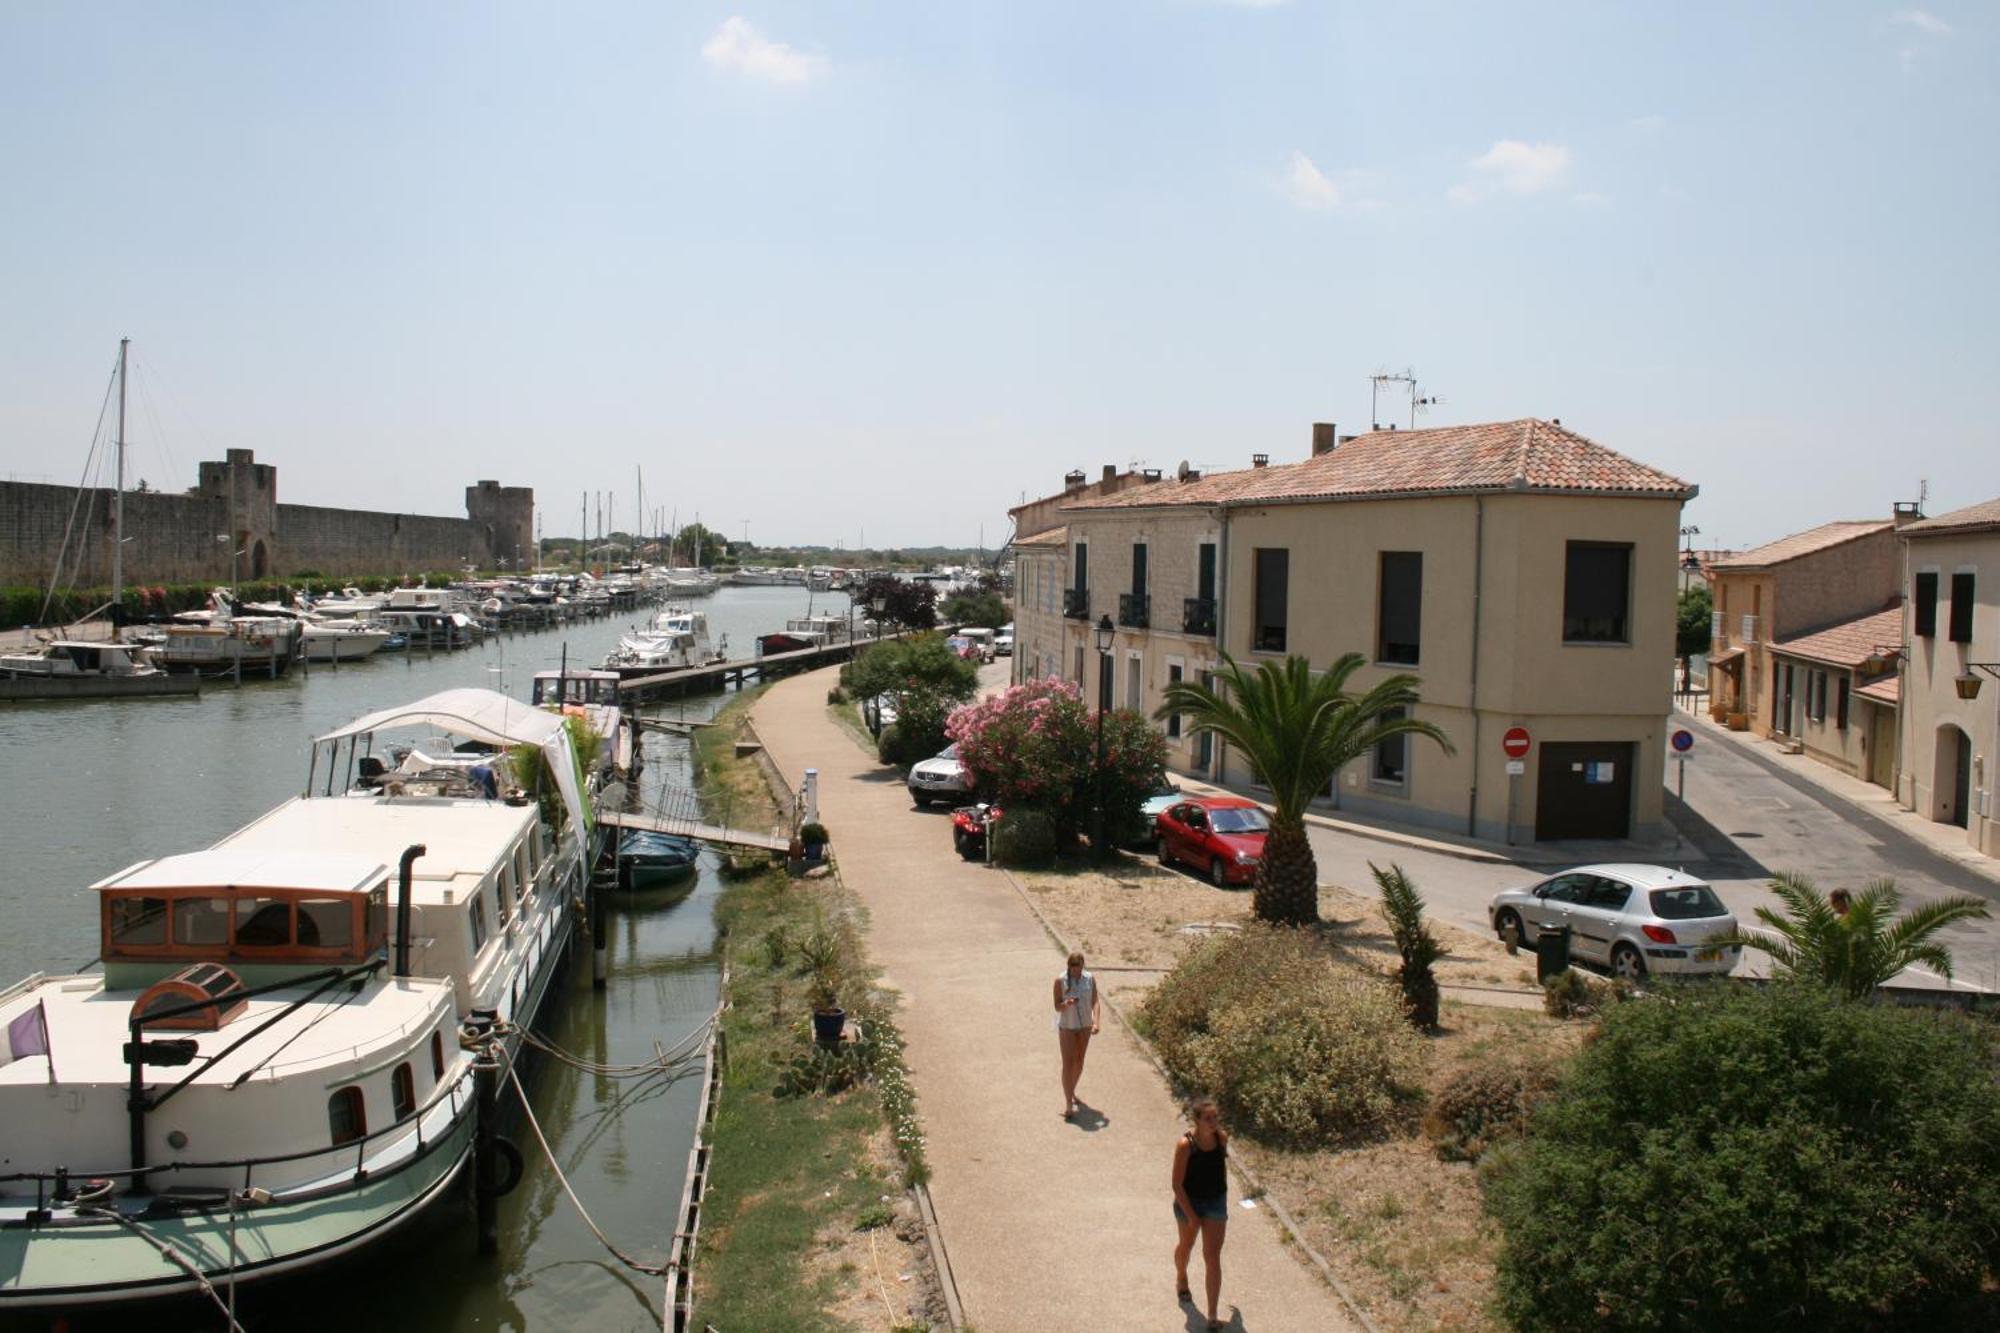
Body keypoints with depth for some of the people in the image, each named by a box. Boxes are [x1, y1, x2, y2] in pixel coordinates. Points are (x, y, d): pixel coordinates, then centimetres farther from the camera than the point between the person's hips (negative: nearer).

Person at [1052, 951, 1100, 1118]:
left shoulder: (1090, 979, -7)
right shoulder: (1060, 980, -15)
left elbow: (1094, 1002, -8)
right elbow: (1057, 1007, -11)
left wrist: (1096, 1022, -23)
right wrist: (1066, 1004, -33)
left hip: (1084, 1025, 3)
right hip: (1066, 1026, -3)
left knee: (1079, 1062, 18)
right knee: (1068, 1064, -9)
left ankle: (1072, 1091, 41)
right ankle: (1068, 1104, -8)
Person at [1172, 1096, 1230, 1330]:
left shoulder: (1221, 1138, -11)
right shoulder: (1185, 1145, -25)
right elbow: (1177, 1184, -19)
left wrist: (1224, 1201, 13)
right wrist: (1191, 1216, -18)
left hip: (1216, 1203, 2)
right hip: (1190, 1203, -2)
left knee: (1213, 1257, 0)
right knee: (1186, 1245, 24)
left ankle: (1212, 1316, 6)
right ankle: (1181, 1279, 55)